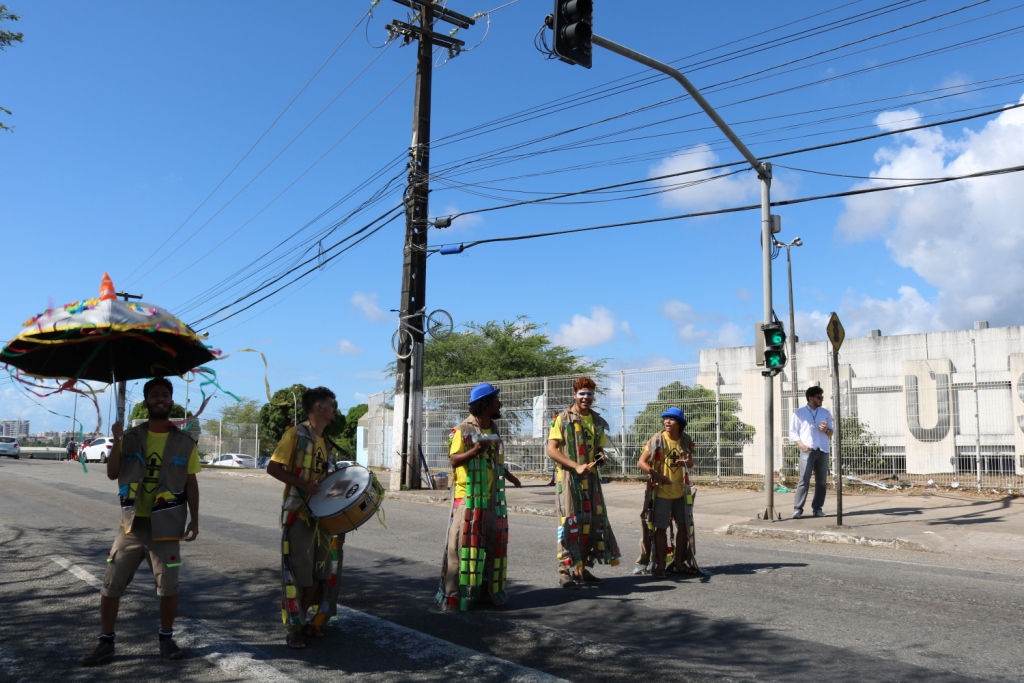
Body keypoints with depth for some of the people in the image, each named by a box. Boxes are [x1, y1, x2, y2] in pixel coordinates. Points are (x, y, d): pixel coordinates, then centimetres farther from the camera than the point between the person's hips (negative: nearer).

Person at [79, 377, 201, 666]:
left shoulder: (184, 442, 0)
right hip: (131, 524, 2)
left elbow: (191, 484, 3)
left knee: (168, 587, 3)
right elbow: (112, 474, -1)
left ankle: (166, 638, 22)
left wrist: (194, 520, -1)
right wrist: (116, 442, -14)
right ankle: (106, 642, 21)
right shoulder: (131, 437, 4)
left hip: (165, 527, -2)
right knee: (111, 584, 6)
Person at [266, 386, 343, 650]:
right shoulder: (295, 434, -8)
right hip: (298, 515, -7)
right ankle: (293, 628, 11)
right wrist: (303, 484, -22)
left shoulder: (328, 443, 13)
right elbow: (273, 467, -13)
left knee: (320, 572, 10)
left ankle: (304, 621, 25)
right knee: (298, 574, -2)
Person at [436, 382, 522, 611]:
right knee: (464, 542, -5)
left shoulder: (493, 429, 12)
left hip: (492, 497, 7)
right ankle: (455, 593, 3)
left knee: (493, 541, 10)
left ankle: (488, 590, 21)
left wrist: (508, 475, 23)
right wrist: (474, 451, -29)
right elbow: (453, 460, -15)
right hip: (468, 497, -7)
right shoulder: (462, 430, -11)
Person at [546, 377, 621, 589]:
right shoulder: (563, 419, -6)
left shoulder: (597, 421, 12)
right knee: (570, 523, -5)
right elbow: (551, 450, -11)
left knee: (591, 522, 8)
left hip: (591, 478, 6)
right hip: (568, 477, -6)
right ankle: (565, 572, 1)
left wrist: (601, 456, -3)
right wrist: (576, 466, -20)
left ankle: (582, 569, 19)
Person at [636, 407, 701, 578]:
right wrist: (656, 474, -25)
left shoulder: (686, 441, 1)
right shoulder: (657, 440, -10)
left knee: (684, 526, 12)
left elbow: (690, 462, 12)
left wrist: (685, 462, -12)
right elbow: (641, 462, -11)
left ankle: (678, 563, 26)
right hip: (661, 492, -4)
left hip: (681, 492, 5)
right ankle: (660, 566, 8)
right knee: (661, 528, -1)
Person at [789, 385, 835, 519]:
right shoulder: (799, 413, 3)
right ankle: (798, 508, -9)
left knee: (821, 481, 5)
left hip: (823, 451, 4)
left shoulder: (825, 413, 13)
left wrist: (826, 430, -5)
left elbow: (832, 433, 18)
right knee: (804, 480, -11)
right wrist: (801, 445, -13)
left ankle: (817, 508, 14)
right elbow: (793, 432, 2)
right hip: (807, 451, -4)